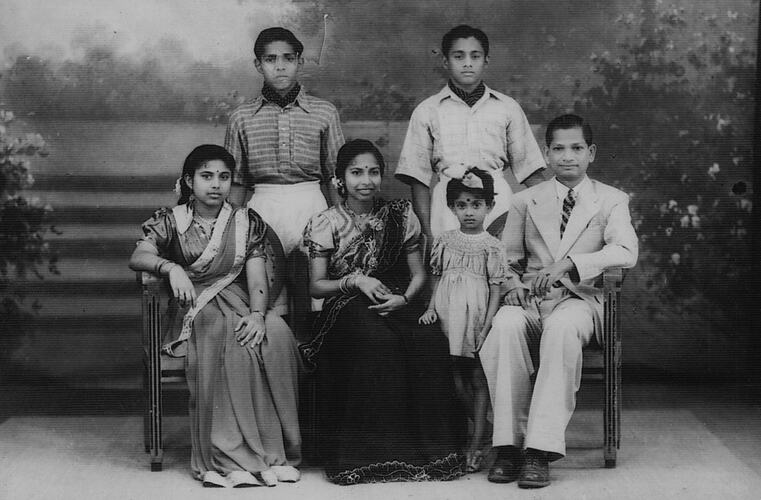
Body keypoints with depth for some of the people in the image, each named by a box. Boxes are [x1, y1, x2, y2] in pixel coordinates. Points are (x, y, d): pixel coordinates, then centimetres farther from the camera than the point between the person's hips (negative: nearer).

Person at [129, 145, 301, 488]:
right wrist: (171, 268, -30)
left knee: (276, 334, -32)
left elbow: (257, 277, 1)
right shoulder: (171, 221, 8)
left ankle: (275, 450, -28)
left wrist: (257, 314, -19)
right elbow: (137, 257, -9)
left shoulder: (247, 222, 12)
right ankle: (232, 456, -35)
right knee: (230, 339, -36)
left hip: (240, 305, 2)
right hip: (192, 308, -2)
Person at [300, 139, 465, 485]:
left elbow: (418, 274, 13)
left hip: (398, 304, 2)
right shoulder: (325, 224, 6)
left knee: (430, 342, -31)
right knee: (380, 343, -37)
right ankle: (375, 452, -30)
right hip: (348, 307, -2)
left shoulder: (401, 216, 12)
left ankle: (428, 448, -22)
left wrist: (403, 298, -8)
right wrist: (355, 280, -12)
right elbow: (316, 285, 5)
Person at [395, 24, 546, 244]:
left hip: (498, 202, 1)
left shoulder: (508, 108, 12)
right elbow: (418, 177, 7)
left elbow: (529, 169, 14)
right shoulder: (427, 111, 10)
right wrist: (427, 233, 0)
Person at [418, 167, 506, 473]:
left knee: (477, 378, -1)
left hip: (475, 317, -3)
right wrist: (431, 307, 1)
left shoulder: (490, 246, -2)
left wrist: (486, 327, -11)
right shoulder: (444, 242, 8)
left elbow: (496, 290, -4)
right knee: (456, 377, 3)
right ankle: (483, 426, 20)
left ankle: (476, 443, 2)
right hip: (448, 317, 3)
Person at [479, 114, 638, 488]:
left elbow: (625, 252, -7)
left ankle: (540, 449, -39)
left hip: (578, 299, -2)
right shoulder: (525, 201, 18)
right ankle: (510, 443, -31)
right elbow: (508, 256, 20)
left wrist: (567, 264, -21)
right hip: (529, 298, 2)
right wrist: (513, 282, -5)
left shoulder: (612, 200, 11)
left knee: (561, 328, -39)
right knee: (506, 326, -35)